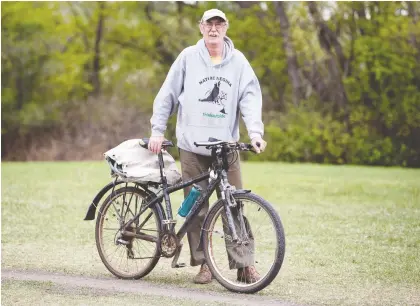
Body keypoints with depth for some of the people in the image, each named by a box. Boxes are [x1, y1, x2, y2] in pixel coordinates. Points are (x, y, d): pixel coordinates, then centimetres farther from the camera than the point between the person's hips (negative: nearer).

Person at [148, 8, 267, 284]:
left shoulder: (238, 60, 5)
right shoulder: (188, 57, 3)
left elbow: (251, 97, -1)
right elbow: (167, 95, 7)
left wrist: (255, 131, -15)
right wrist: (157, 131, 3)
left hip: (227, 147, 0)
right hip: (193, 147, 0)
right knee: (196, 208, 2)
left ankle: (244, 264, 2)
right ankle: (203, 264, 10)